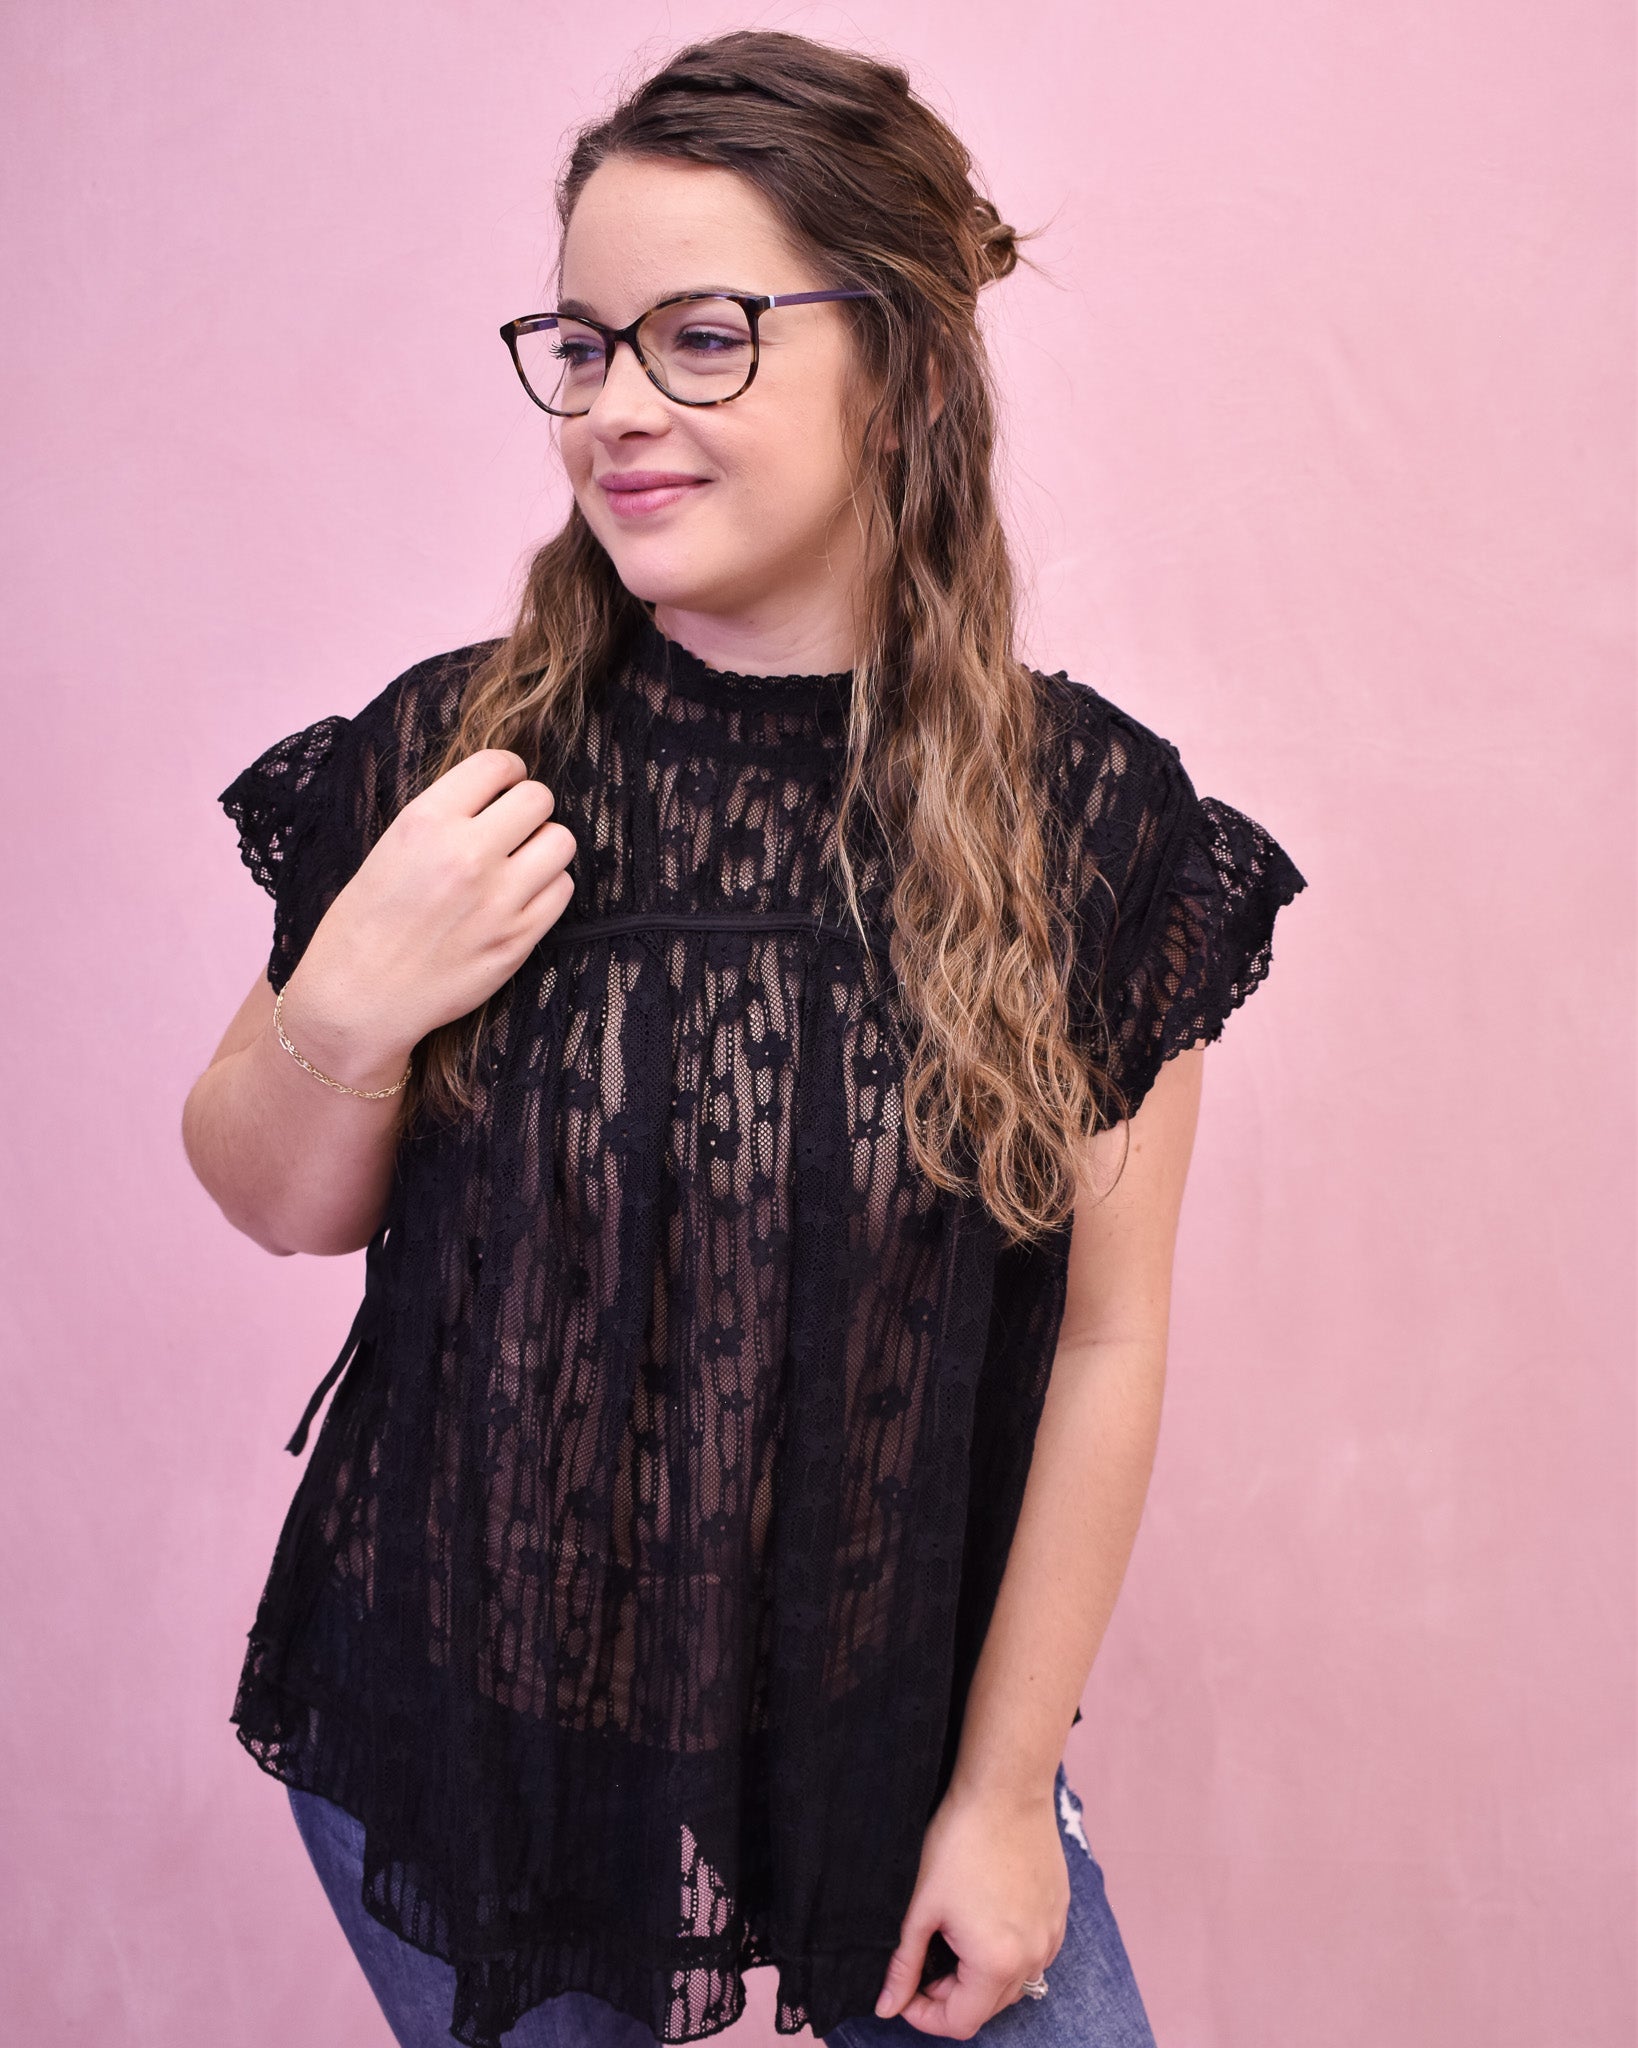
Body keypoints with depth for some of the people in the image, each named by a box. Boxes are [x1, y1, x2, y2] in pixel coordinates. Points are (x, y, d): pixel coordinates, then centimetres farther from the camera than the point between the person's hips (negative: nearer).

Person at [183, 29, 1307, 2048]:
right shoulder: (446, 757, -11)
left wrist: (1005, 1787, -2)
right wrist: (343, 1014, -21)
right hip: (459, 1721, 1)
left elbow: (1105, 1334, -7)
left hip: (892, 1718, 0)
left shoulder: (1094, 819, -12)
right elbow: (282, 1207, 1)